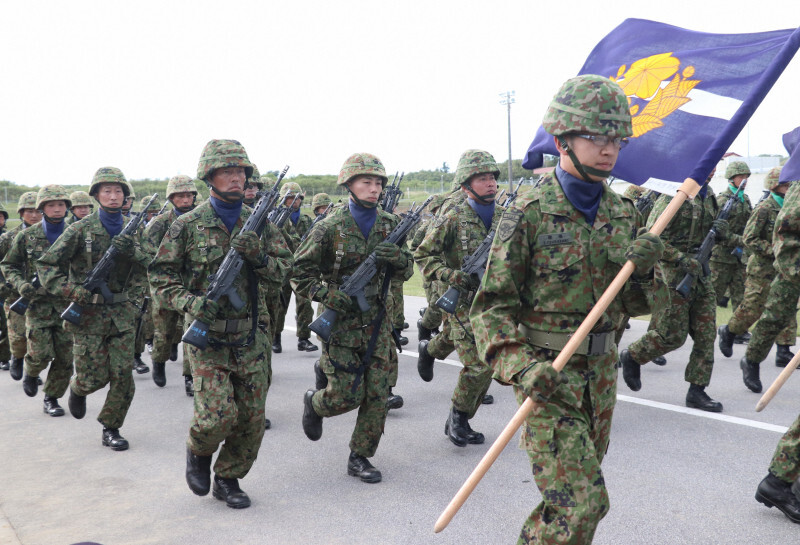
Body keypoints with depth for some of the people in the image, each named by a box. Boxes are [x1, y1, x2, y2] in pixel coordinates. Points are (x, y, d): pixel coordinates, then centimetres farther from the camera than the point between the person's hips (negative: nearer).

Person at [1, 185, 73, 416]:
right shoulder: (27, 236, 1)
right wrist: (22, 285, -8)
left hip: (67, 304, 2)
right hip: (38, 304, -2)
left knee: (65, 358, 0)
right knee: (41, 354, -9)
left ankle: (51, 398, 19)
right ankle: (31, 372, 26)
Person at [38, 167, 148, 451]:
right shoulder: (81, 229, -5)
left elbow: (151, 262, -4)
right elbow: (47, 265, -5)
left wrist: (130, 249, -22)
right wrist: (73, 292, -17)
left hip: (121, 311, 3)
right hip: (88, 312, -3)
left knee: (123, 375, -1)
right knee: (94, 378, -1)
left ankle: (111, 429, 17)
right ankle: (77, 388, 35)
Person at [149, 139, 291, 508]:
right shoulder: (188, 225, -3)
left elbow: (283, 269, 4)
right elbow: (161, 277, -2)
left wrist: (256, 255, -16)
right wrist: (191, 302, -19)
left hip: (250, 336, 4)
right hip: (206, 336, -4)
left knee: (252, 419, 6)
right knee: (218, 415, -13)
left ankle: (228, 479, 28)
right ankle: (198, 451, 21)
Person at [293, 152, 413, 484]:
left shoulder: (389, 225, 5)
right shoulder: (330, 228, -9)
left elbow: (406, 271, 11)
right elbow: (299, 274, -5)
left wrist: (396, 257, -11)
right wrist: (328, 295, -19)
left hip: (378, 321, 4)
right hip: (341, 321, -4)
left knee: (378, 393, 1)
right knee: (346, 395, -4)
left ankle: (360, 457, 17)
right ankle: (314, 403, 31)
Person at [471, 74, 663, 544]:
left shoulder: (624, 213, 6)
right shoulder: (530, 212, -12)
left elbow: (632, 303, 11)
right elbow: (493, 306, -12)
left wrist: (646, 268, -11)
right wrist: (521, 368, -26)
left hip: (601, 371, 7)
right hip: (547, 376, -6)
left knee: (582, 492, 18)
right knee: (580, 502, -12)